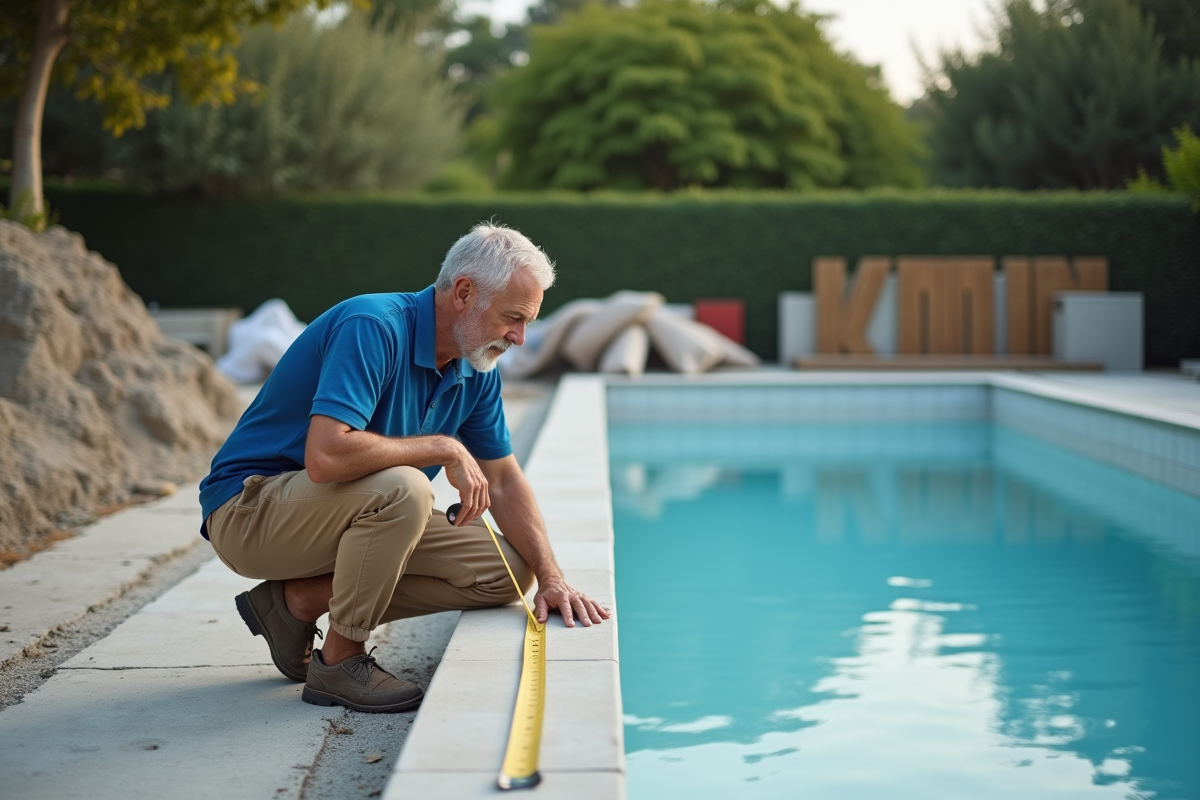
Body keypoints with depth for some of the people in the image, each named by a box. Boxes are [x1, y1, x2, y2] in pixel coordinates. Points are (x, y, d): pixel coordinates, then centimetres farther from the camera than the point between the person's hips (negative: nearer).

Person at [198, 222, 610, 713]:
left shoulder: (476, 370, 1)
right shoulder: (373, 327, -26)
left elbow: (503, 480, 8)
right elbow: (326, 457, -38)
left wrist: (551, 578, -3)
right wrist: (444, 448, -27)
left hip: (350, 515, 9)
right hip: (250, 510, -8)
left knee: (504, 573, -3)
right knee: (402, 489, -35)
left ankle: (299, 600, 1)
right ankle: (339, 664, -15)